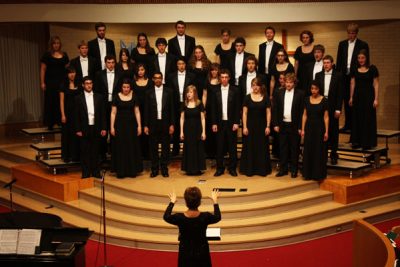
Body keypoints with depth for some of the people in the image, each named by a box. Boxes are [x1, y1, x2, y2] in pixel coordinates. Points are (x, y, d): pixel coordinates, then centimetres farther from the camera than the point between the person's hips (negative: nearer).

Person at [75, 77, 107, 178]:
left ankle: (96, 172, 15)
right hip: (84, 129, -1)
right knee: (85, 152, 2)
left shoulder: (99, 97, 6)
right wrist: (78, 130, -5)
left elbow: (103, 114, 6)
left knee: (95, 151, 7)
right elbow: (76, 116, 1)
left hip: (96, 129, 1)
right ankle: (86, 173, 10)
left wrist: (104, 128, 0)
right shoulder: (78, 98, 2)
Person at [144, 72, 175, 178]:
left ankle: (164, 169, 14)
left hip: (165, 123, 0)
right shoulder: (149, 92, 4)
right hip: (153, 124, 0)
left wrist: (172, 124, -3)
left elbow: (172, 109, 2)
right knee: (153, 148, 5)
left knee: (165, 147, 5)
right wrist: (146, 125, -1)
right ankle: (154, 169, 14)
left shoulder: (168, 92, 3)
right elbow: (146, 110, 4)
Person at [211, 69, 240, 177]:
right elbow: (214, 109, 5)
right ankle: (220, 168, 12)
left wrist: (236, 122, -8)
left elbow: (238, 108, -1)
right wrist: (214, 123, -1)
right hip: (220, 123, 1)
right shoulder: (216, 91, 4)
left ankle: (232, 168, 12)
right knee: (220, 147, 5)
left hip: (231, 123, -1)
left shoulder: (234, 90, 0)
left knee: (232, 147, 4)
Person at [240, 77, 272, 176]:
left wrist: (268, 126, -4)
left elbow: (268, 113, 2)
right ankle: (249, 169, 12)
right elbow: (244, 113, 0)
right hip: (250, 125, 0)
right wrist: (244, 127, -6)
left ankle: (262, 169, 15)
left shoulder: (265, 98, 1)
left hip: (262, 126, 0)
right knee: (249, 148, 4)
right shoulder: (248, 97, 0)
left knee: (262, 148, 5)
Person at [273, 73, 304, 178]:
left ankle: (294, 170, 14)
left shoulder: (300, 94, -3)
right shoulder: (279, 93, 6)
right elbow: (275, 109, 6)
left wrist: (300, 127, -9)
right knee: (283, 148, 8)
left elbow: (302, 111, -5)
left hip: (294, 126, -3)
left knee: (294, 148, 5)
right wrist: (276, 124, 0)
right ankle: (283, 169, 17)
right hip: (283, 125, 3)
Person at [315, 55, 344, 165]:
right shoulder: (318, 75, 7)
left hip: (333, 107, -2)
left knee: (333, 131, 5)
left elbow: (340, 93, -3)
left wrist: (338, 109, -9)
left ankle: (334, 154, 13)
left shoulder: (338, 75, 0)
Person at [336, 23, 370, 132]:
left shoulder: (363, 45, 0)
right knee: (347, 101, 7)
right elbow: (339, 61, 12)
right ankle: (348, 124, 14)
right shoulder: (342, 44, 11)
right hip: (345, 76, 4)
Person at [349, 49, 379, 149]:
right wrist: (351, 97, 6)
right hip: (357, 96, 4)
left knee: (368, 119, 0)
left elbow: (376, 84, -5)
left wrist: (376, 99, -10)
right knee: (357, 119, 6)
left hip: (368, 96, -4)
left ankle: (367, 142, 7)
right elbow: (353, 84, 9)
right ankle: (357, 141, 14)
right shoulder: (355, 70, 7)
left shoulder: (372, 69, -4)